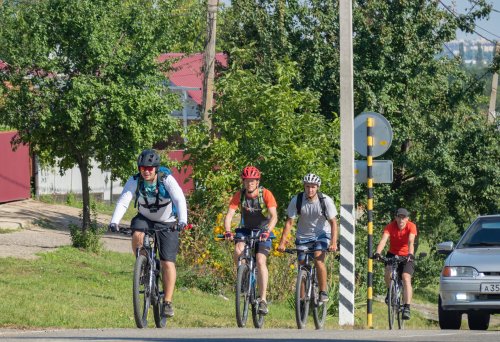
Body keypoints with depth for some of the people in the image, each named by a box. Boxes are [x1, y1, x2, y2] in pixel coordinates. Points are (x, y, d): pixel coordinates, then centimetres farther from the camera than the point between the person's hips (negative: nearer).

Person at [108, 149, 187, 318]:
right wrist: (114, 222, -44)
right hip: (145, 218, 2)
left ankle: (167, 302, -1)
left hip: (167, 223, -2)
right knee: (137, 235, -33)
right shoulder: (135, 181, -19)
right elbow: (123, 202, -28)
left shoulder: (167, 179, -24)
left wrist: (182, 220, -51)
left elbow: (180, 199, -34)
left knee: (168, 263, -9)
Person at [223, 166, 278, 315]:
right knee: (238, 251, -28)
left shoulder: (266, 194, -19)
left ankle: (263, 300, -21)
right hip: (245, 230, 2)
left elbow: (274, 216, -26)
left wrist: (267, 231, -43)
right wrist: (227, 231, -39)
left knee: (260, 261, -21)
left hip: (263, 231, -2)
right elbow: (229, 215, -20)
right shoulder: (239, 195, -13)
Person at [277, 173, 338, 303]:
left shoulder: (326, 201, -18)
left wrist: (333, 243, -30)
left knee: (318, 259, -24)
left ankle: (323, 292, -14)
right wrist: (282, 242, -22)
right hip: (303, 236, 2)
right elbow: (289, 222, -13)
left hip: (321, 234, -2)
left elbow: (333, 222, -18)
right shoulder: (296, 200, -15)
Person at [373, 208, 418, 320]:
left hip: (406, 256, -1)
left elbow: (411, 241, -32)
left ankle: (407, 308, -23)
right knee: (388, 272, -27)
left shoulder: (411, 226, -18)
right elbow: (383, 240, -30)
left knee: (406, 278, -20)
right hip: (393, 254, 1)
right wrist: (377, 253, -47)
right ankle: (390, 291, 4)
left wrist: (410, 254, -50)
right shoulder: (390, 226, -17)